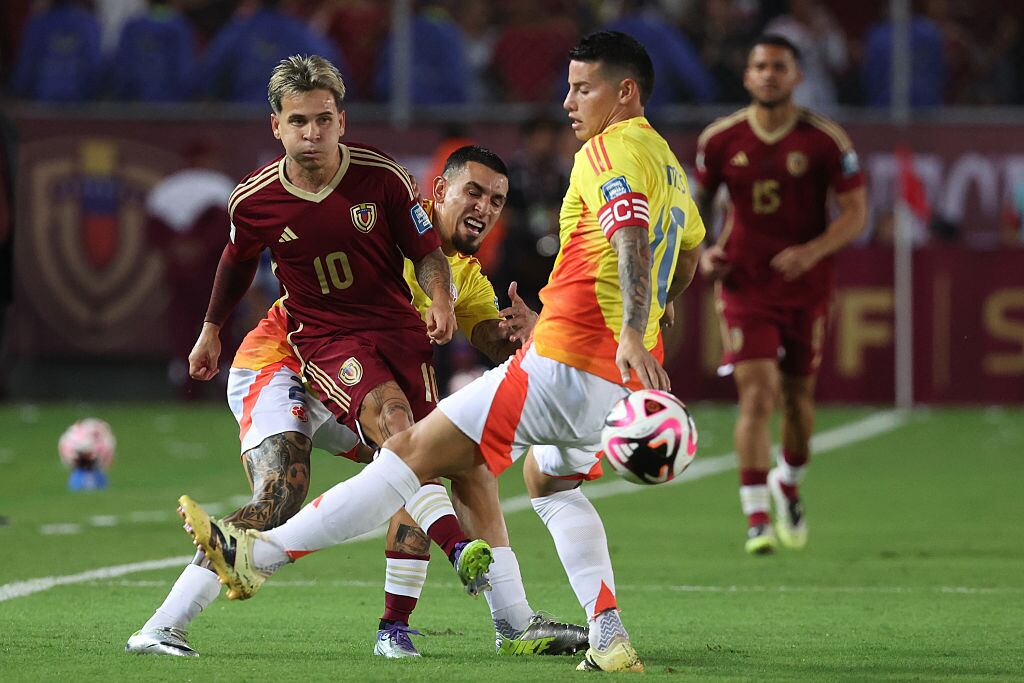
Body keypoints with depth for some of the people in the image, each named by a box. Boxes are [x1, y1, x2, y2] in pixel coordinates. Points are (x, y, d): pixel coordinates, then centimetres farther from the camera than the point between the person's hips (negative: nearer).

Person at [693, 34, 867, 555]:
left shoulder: (825, 140, -8)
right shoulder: (720, 139, -3)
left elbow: (855, 211, -6)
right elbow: (700, 200, 14)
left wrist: (812, 252, -21)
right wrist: (702, 251, -4)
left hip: (806, 286, 1)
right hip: (744, 284, -1)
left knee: (798, 398, 12)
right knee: (757, 395, -15)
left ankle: (788, 489, 40)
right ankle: (756, 518, -14)